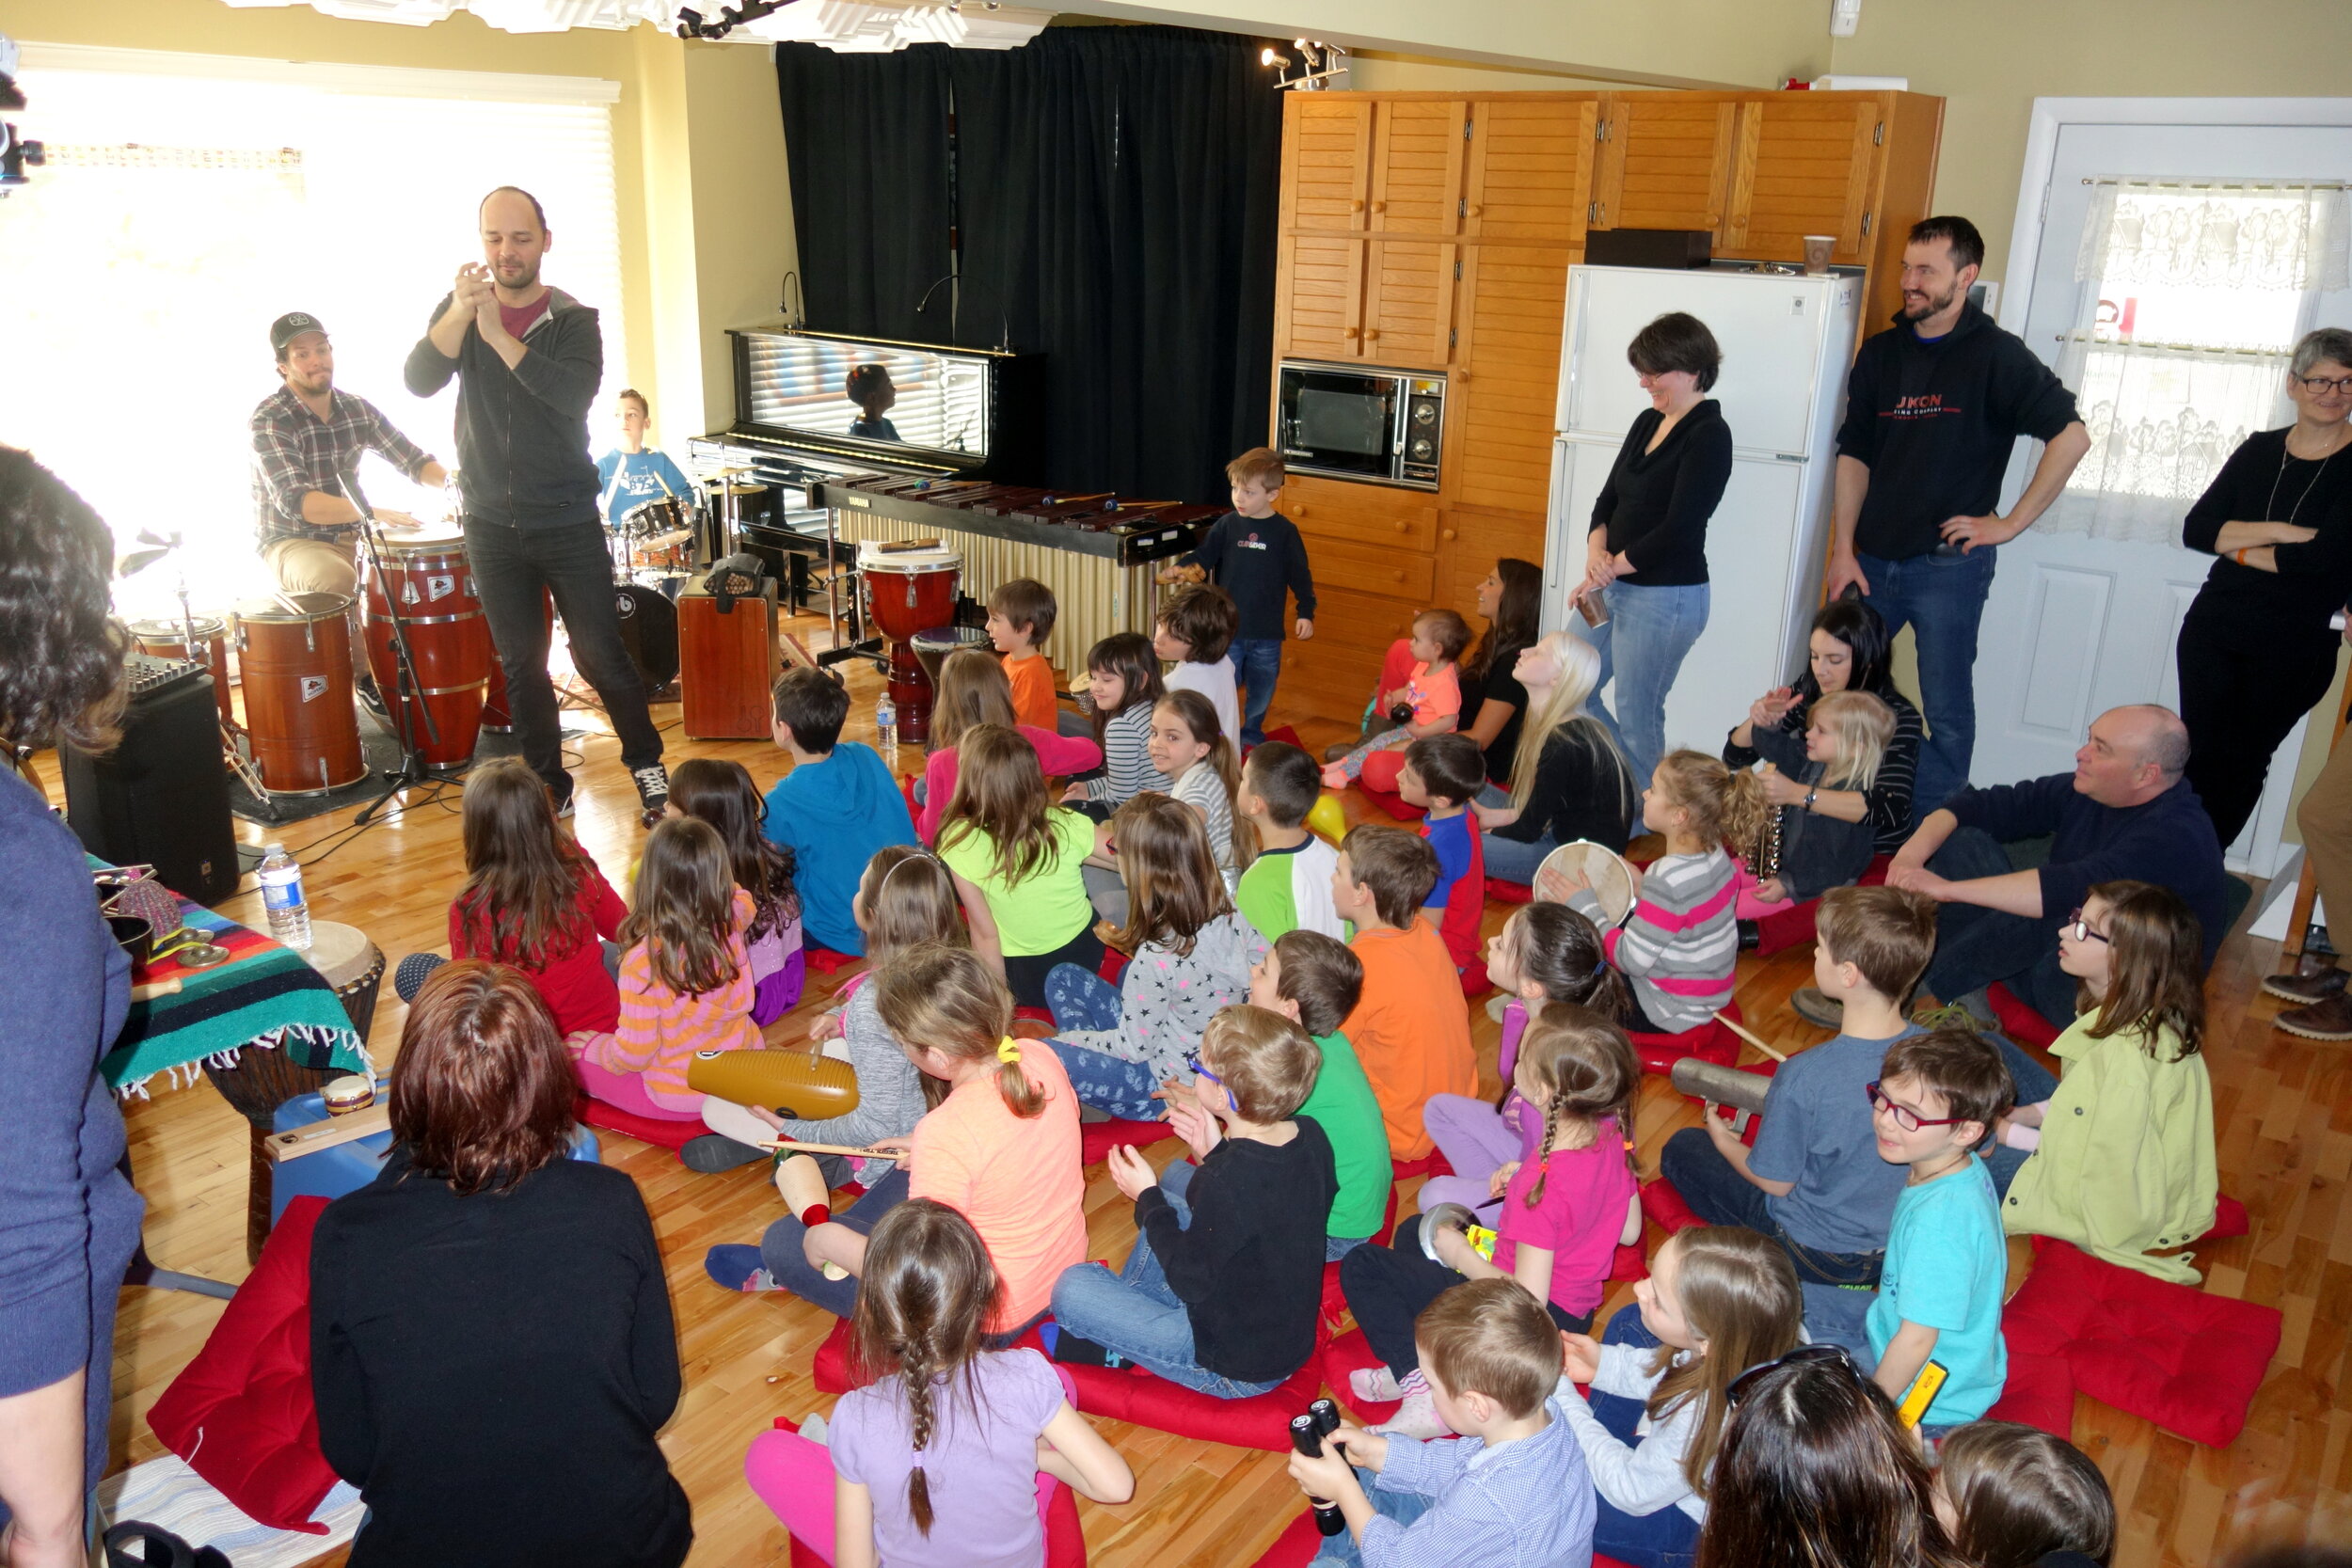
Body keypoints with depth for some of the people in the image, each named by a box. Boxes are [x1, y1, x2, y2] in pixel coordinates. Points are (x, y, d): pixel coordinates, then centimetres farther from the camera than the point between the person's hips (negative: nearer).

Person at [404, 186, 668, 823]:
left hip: (568, 523, -2)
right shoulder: (457, 310, 3)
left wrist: (498, 334, -29)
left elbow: (575, 393, -22)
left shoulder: (574, 321, -3)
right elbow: (419, 381, -14)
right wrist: (460, 314, -29)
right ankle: (548, 786, 22)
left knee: (600, 655, 0)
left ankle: (647, 764, 18)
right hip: (491, 526, 3)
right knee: (520, 665, 10)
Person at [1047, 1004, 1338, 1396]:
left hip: (1235, 1371, -8)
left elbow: (1191, 1282, -21)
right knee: (1169, 1208, 20)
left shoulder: (1227, 1181, -34)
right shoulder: (1310, 1136, -10)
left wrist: (1147, 1198, -10)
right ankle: (1124, 1320, 31)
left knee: (1072, 1287, -8)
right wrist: (1217, 1155, 1)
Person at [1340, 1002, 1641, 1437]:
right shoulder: (1612, 1131, -10)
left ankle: (1421, 1388, -11)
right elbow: (1629, 1232, 5)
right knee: (1412, 1231, 24)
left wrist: (1461, 1255, -14)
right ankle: (1422, 1364, 8)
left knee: (1360, 1267, -1)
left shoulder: (1546, 1184, -34)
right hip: (1578, 1302, 9)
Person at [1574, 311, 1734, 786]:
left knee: (1636, 716, -1)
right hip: (1616, 587, 9)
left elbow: (1678, 529, -21)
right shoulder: (1648, 422, 11)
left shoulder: (1709, 435, -14)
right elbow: (1610, 496, 12)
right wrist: (1597, 549, -8)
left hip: (1666, 596, -9)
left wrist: (1611, 567, -13)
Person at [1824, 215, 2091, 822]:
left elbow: (2072, 436, -10)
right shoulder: (1880, 353, 9)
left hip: (1948, 564, -5)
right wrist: (1843, 550, 3)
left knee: (1946, 712, 2)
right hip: (1872, 558, 5)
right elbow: (1854, 455, 10)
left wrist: (2010, 524, -11)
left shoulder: (1996, 355, -6)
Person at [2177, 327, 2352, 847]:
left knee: (2244, 763, 9)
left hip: (2295, 648, -3)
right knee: (2200, 754, 3)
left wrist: (2238, 547, -7)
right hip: (2213, 629, 3)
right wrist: (2278, 533, -15)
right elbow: (2195, 529, -3)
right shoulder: (2260, 450, 6)